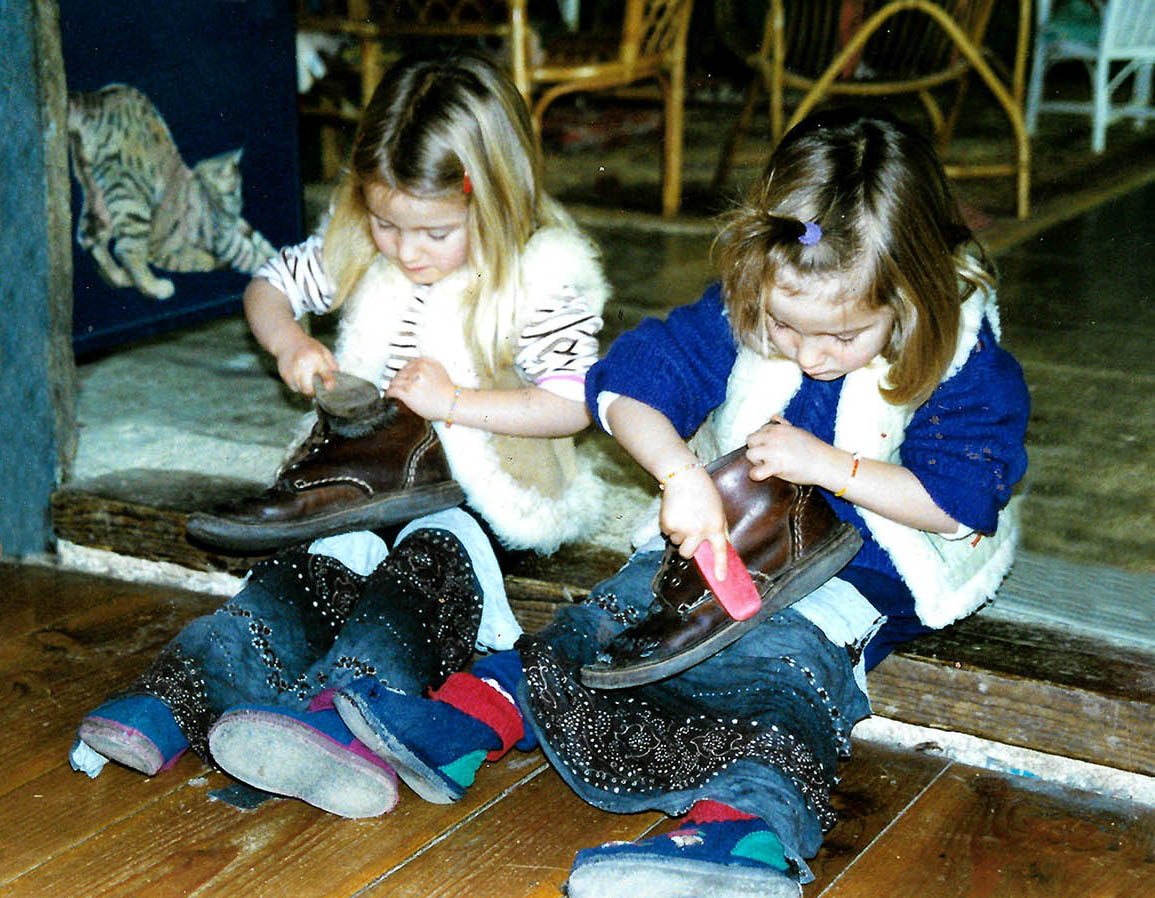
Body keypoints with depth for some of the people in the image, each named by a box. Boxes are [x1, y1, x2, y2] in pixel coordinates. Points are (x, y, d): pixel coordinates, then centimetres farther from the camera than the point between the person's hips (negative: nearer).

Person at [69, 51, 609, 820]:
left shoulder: (542, 278, -12)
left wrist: (456, 401, -22)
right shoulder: (357, 250, 3)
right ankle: (175, 702, -39)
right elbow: (270, 286, 16)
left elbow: (574, 405, -13)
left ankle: (325, 708, -56)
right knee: (301, 573, -22)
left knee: (423, 572, -33)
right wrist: (290, 343, -6)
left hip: (476, 496, -4)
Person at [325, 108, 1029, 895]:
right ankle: (459, 721, -24)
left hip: (857, 575, -5)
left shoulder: (963, 360, -15)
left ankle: (744, 831, -58)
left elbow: (964, 499, -16)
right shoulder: (736, 315, -6)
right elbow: (628, 385, -8)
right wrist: (681, 473, -28)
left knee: (784, 667, -34)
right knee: (602, 622, -14)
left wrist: (829, 465, -25)